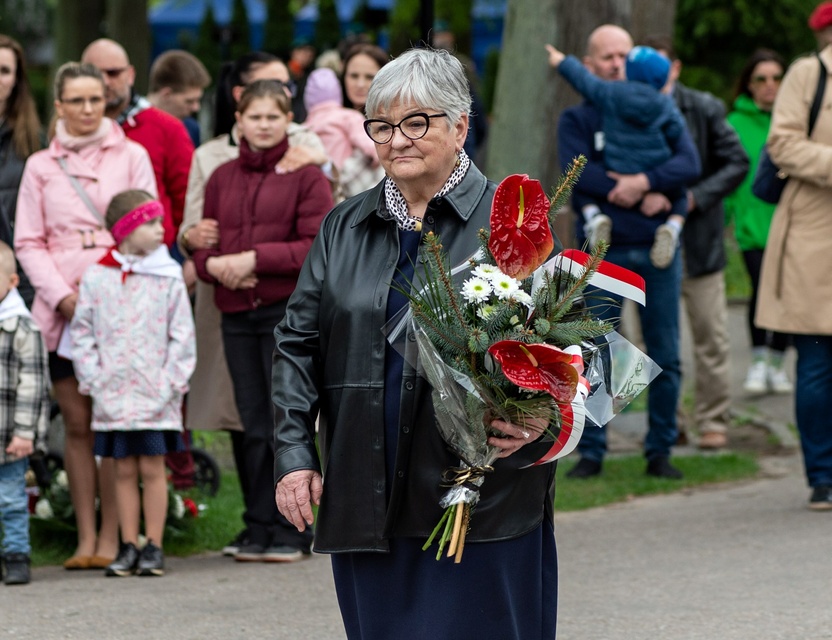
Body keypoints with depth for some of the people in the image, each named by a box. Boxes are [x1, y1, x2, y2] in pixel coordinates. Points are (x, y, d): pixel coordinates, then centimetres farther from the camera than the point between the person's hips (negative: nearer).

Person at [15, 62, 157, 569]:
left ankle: (110, 537, -2)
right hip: (61, 311, 2)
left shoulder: (131, 156, 7)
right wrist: (63, 296, -7)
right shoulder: (41, 166, 11)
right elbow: (28, 242, 7)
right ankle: (85, 537, 5)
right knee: (77, 422, 2)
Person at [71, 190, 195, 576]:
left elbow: (182, 336, 0)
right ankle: (128, 547, 12)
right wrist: (94, 381, -3)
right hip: (113, 396, 1)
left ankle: (153, 546, 7)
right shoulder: (96, 278, 2)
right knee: (124, 470, 6)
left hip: (155, 396, -1)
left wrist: (170, 384, -7)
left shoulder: (168, 278, -1)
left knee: (152, 468, 0)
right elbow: (81, 333, 5)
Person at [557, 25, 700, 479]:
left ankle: (660, 451, 11)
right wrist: (644, 199, -15)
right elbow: (578, 172, -11)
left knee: (665, 357, 3)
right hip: (601, 251, -2)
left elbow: (689, 164, -5)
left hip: (658, 250, 2)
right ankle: (590, 452, 4)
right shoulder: (576, 119, 6)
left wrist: (642, 182, -21)